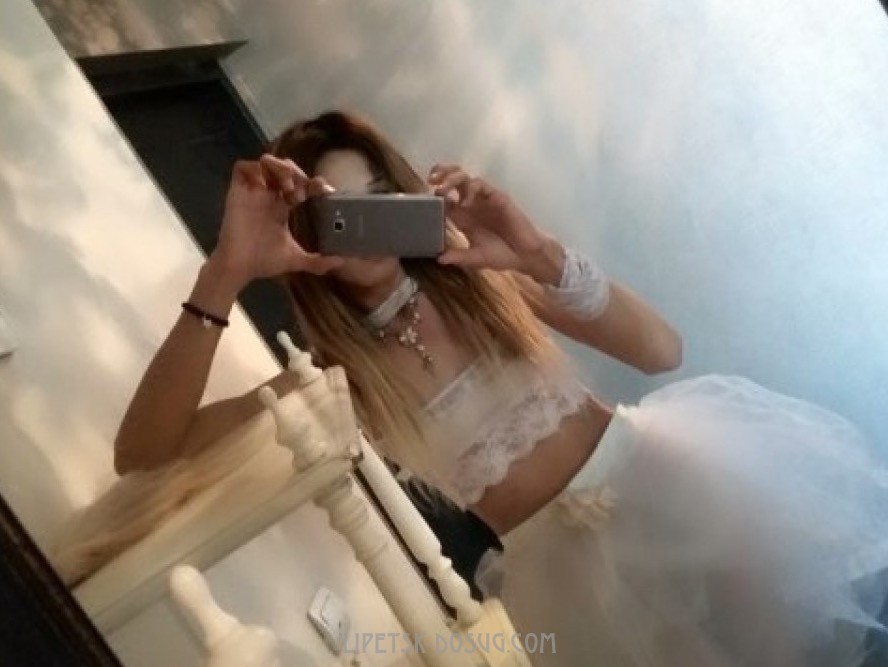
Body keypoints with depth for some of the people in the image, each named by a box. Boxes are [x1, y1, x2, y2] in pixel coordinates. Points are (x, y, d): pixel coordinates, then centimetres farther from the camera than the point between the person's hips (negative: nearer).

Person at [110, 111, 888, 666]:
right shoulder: (335, 377, -6)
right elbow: (141, 453, -17)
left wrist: (541, 254, -24)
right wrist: (223, 277, -28)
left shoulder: (478, 274, -1)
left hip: (665, 488, 1)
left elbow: (661, 350, -7)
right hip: (575, 565, -1)